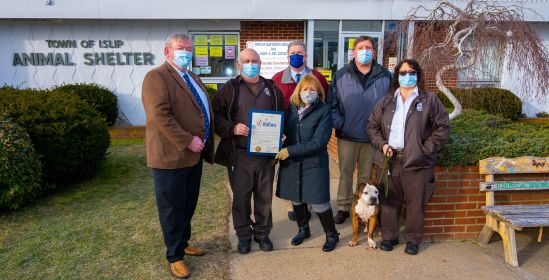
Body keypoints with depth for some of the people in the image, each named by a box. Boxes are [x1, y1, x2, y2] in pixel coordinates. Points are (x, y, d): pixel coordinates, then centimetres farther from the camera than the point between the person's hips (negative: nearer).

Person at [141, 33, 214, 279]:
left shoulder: (193, 78, 17)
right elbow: (160, 115, -24)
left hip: (194, 155, 9)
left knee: (188, 206, 21)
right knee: (172, 209, 7)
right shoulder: (156, 77, -12)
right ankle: (175, 256, 24)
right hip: (171, 156, -8)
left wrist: (204, 143, 8)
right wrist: (188, 141, -23)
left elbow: (205, 111, 21)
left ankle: (183, 243, 40)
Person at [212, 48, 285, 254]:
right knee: (241, 196, 9)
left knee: (264, 196, 12)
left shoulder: (272, 89, 10)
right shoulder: (230, 89, 1)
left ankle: (262, 233, 31)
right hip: (239, 154, -2)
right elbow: (215, 116, -3)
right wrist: (233, 128, -19)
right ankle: (243, 235, 28)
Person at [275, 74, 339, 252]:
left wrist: (290, 150, -19)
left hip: (314, 164, -4)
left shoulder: (324, 110, -11)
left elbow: (318, 142, -17)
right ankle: (303, 230, 41)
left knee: (319, 203, 1)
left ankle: (332, 235, 26)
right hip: (291, 163, 4)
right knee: (296, 199, 16)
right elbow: (284, 130, 12)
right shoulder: (291, 108, 1)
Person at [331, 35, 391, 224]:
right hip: (346, 136, 0)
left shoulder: (385, 76, 2)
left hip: (373, 137, 0)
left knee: (366, 176, 12)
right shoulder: (341, 76, 2)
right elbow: (332, 103, 1)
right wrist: (339, 124, -8)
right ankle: (344, 207, 26)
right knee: (345, 173, 11)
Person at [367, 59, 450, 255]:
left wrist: (426, 148, -7)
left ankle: (413, 240, 23)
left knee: (415, 203, 6)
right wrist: (382, 144, -3)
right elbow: (372, 126, 13)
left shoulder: (429, 100, 2)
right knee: (389, 202, 10)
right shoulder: (386, 102, 11)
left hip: (417, 163, -2)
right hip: (388, 161, 3)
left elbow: (443, 127, 1)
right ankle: (389, 236, 25)